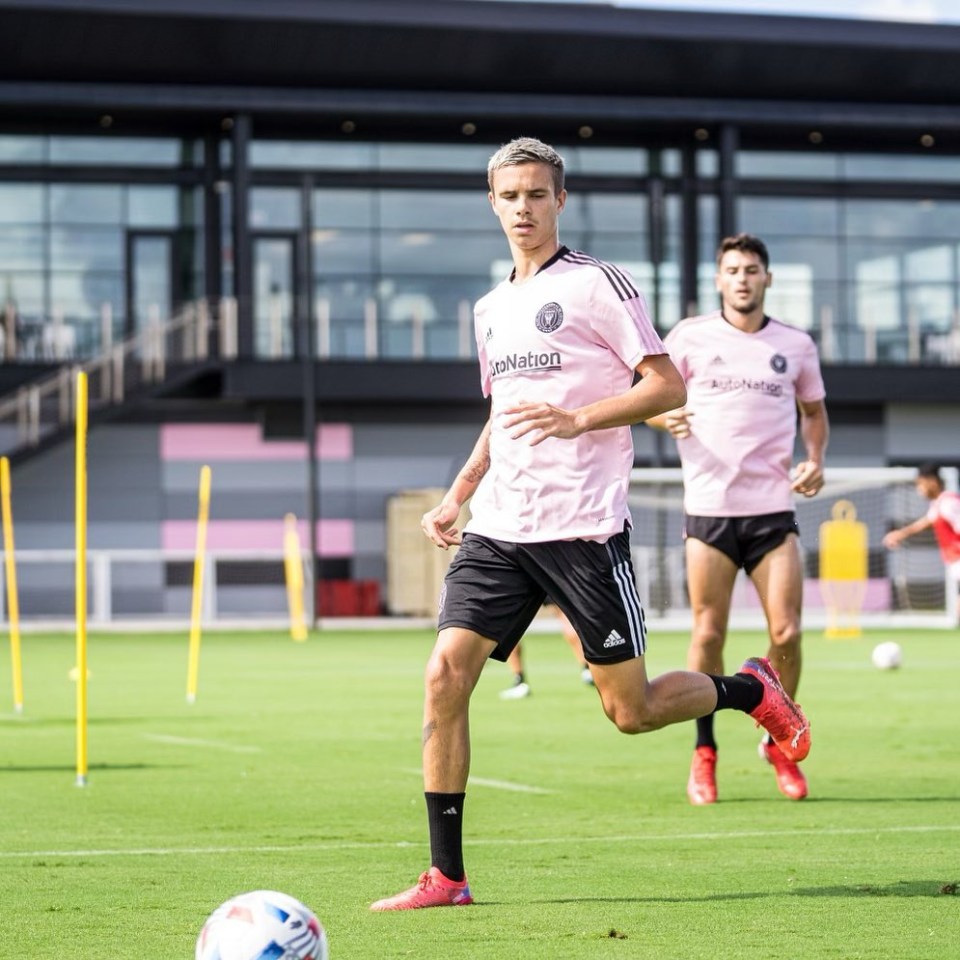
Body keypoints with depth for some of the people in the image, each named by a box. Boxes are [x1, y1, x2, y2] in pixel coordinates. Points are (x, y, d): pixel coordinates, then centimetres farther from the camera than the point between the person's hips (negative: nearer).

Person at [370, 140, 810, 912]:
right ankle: (447, 876, -4)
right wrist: (458, 494, 17)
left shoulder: (596, 283, -3)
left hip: (583, 528, -6)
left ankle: (751, 689, 29)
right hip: (498, 529, 6)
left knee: (631, 712, -1)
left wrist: (578, 419, -20)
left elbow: (668, 387, -7)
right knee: (444, 675, -9)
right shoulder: (490, 310, 17)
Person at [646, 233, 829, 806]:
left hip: (774, 508, 1)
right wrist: (667, 417, -13)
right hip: (709, 507, -1)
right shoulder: (690, 337, 3)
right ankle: (704, 754, 11)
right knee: (709, 634, -3)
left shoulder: (796, 346, 8)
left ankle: (779, 743, 15)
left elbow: (814, 410, 22)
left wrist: (816, 458, 4)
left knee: (787, 633, -6)